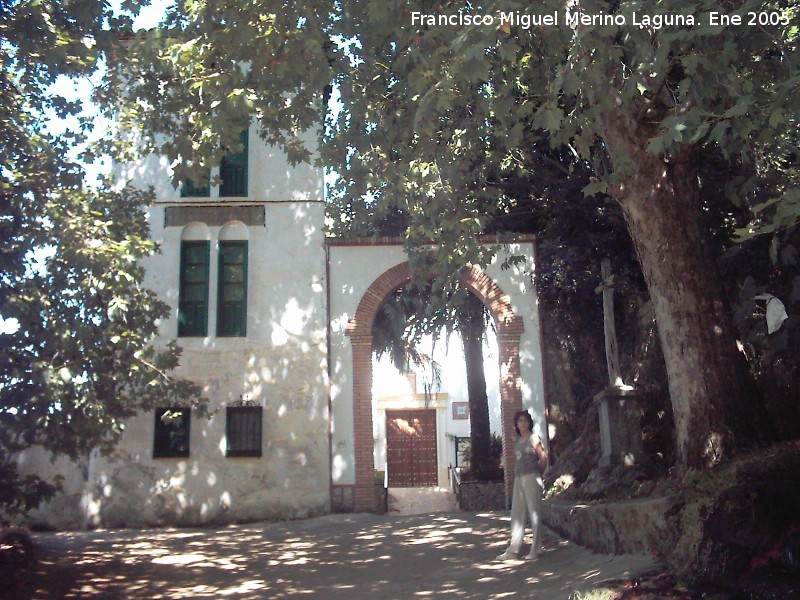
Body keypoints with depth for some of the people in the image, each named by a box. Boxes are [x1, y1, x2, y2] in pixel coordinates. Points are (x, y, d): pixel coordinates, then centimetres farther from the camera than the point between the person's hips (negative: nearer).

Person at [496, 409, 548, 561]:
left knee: (534, 513, -1)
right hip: (518, 479, 7)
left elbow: (543, 459, -4)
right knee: (517, 514, 6)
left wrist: (538, 475, 5)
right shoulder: (518, 440, 14)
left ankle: (535, 550, 7)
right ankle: (513, 550, 9)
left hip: (531, 478, -7)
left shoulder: (534, 439, -4)